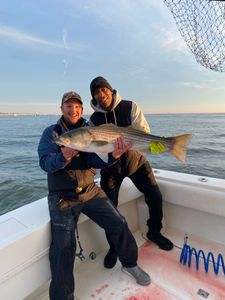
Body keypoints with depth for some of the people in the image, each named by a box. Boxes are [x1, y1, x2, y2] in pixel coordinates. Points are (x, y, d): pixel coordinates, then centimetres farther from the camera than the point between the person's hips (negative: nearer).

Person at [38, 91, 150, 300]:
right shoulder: (51, 132, 0)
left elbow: (94, 161, -9)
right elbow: (45, 163, -13)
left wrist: (112, 155, -30)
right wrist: (63, 157, -35)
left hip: (90, 190, 3)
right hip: (62, 196, -2)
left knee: (119, 223, 0)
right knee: (64, 246, -12)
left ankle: (129, 264, 27)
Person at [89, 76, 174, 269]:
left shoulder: (130, 107, -10)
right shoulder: (94, 119, -7)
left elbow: (144, 132, -16)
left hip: (136, 160, 1)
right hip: (111, 165, 0)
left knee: (155, 197, 2)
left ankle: (154, 232, 32)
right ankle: (114, 246, 21)